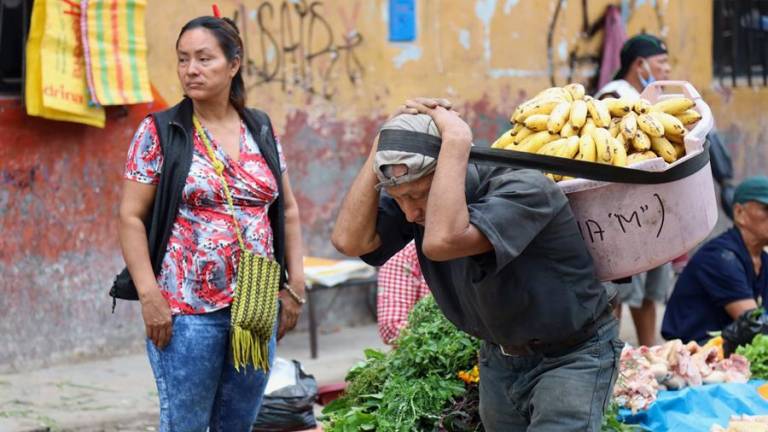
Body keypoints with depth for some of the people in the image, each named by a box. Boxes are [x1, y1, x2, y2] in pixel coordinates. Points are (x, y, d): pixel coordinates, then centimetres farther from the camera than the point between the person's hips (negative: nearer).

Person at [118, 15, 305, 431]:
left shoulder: (261, 131, 10)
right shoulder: (159, 133, -2)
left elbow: (287, 210, 15)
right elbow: (131, 217, -5)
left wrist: (295, 283, 7)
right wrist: (149, 295, -14)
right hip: (187, 310, -4)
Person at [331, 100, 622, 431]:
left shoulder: (524, 189, -29)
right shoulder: (417, 191, -9)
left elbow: (443, 241, -46)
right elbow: (349, 240, -24)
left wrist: (456, 142, -39)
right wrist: (383, 143, -24)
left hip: (570, 356, -7)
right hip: (500, 355, 7)